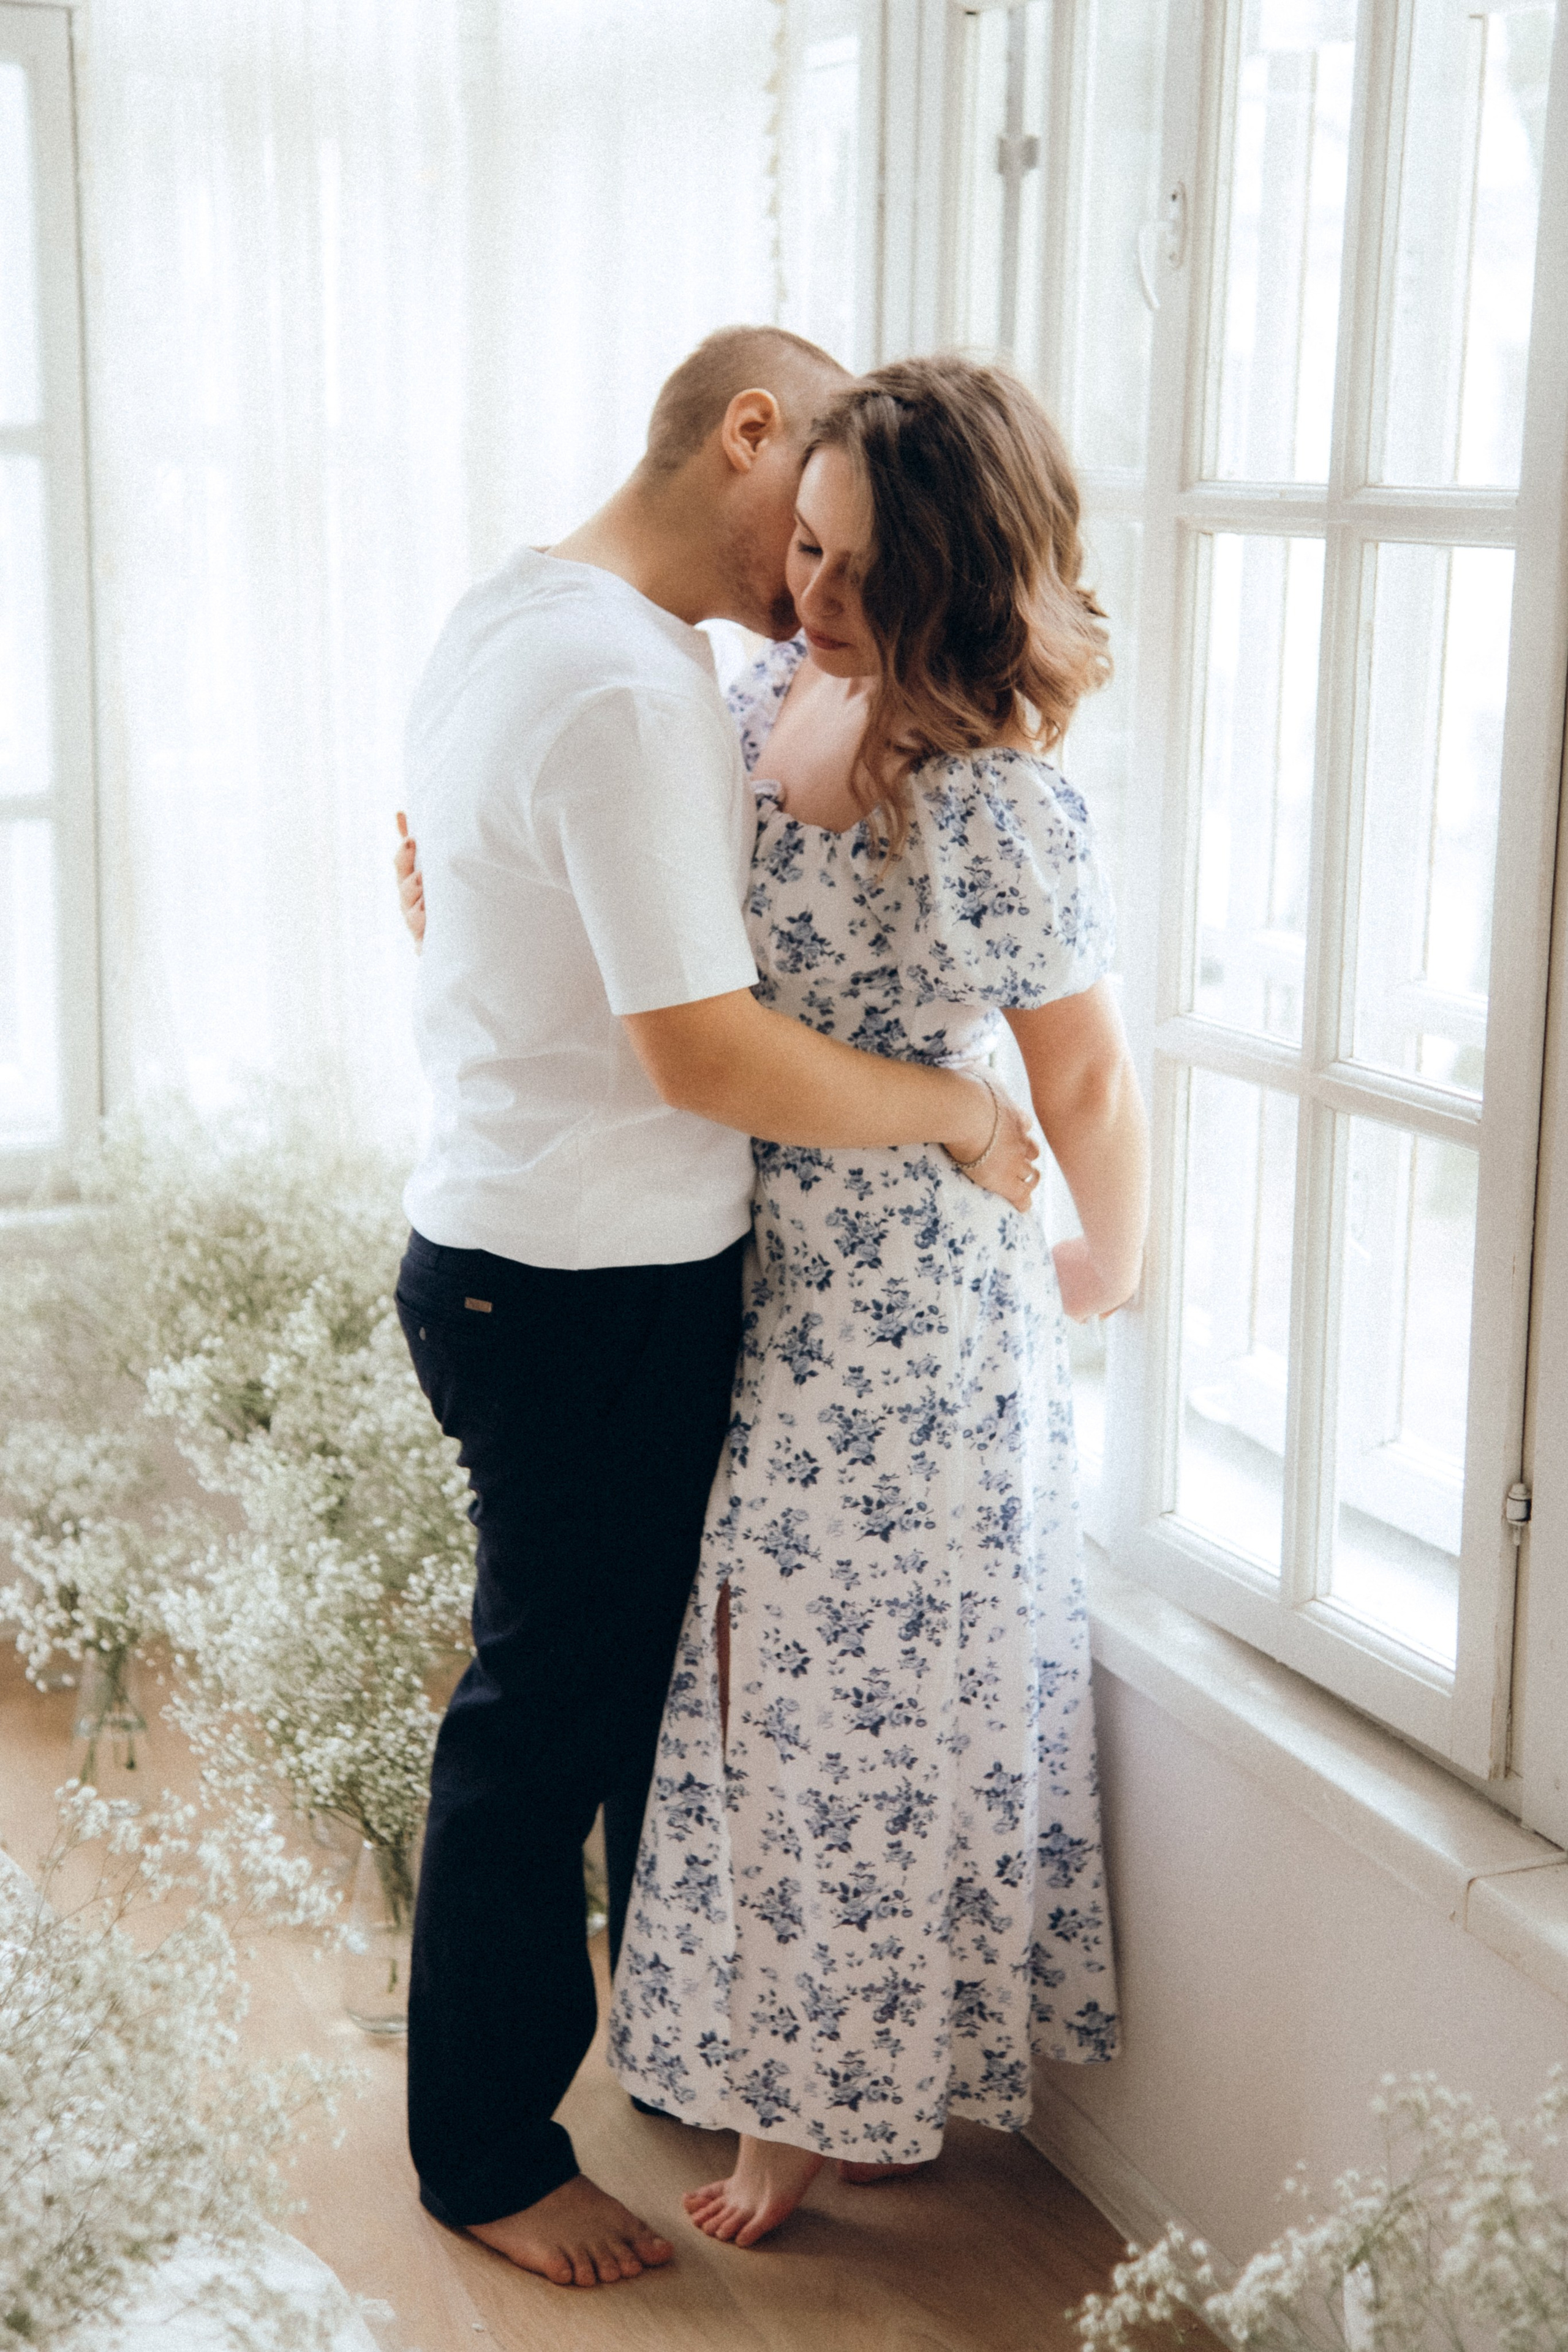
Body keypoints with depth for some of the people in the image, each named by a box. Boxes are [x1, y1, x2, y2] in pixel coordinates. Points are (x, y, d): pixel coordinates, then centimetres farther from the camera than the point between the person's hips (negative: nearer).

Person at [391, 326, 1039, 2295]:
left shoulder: (502, 617, 8)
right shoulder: (635, 690, -25)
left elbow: (436, 894, 22)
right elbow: (704, 1052, -27)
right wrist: (957, 1110, -15)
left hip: (490, 1233, 10)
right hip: (597, 1297, -10)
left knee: (650, 1666, 22)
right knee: (550, 1717, 4)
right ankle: (486, 2152, 22)